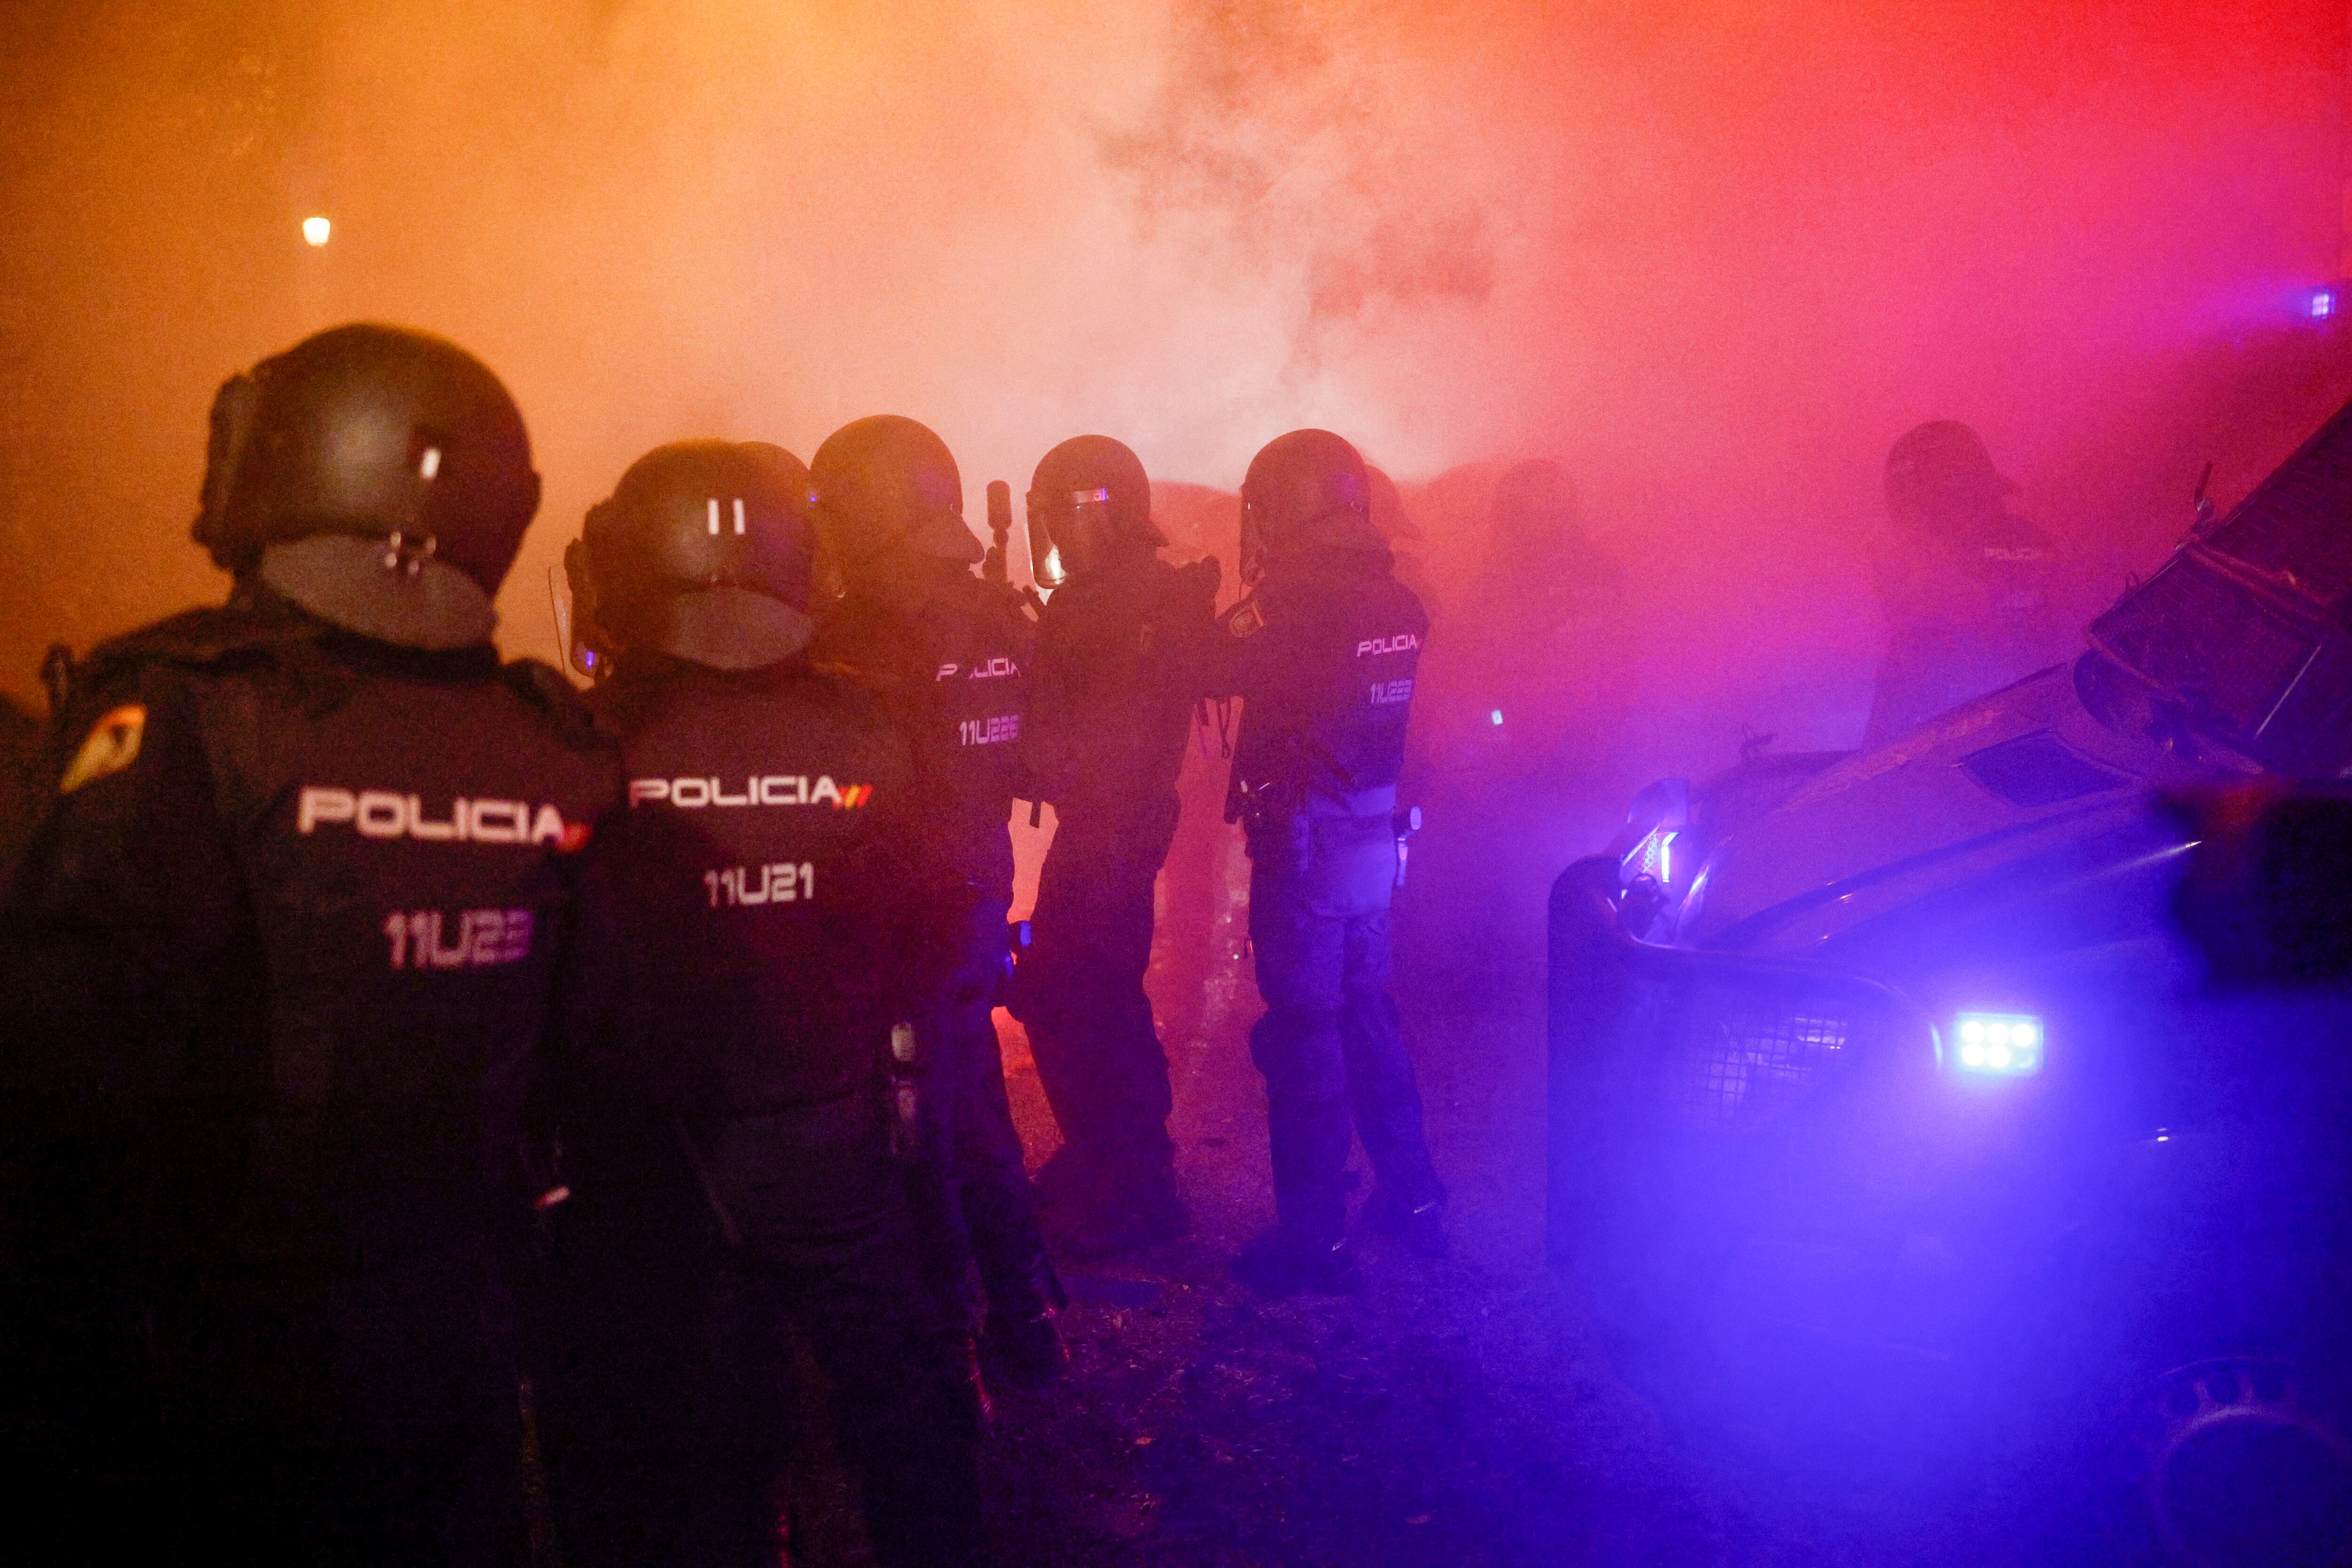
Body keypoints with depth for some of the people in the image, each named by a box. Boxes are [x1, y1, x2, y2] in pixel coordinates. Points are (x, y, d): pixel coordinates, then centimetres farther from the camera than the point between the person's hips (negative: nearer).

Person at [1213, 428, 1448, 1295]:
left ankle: (1313, 1240, 9)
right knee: (1368, 1014, 20)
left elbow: (1218, 669, -15)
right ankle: (1412, 1198, 30)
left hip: (1305, 847, -7)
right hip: (1377, 840, 8)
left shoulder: (1297, 604, -18)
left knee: (1303, 1036, 1)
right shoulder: (1397, 603, 4)